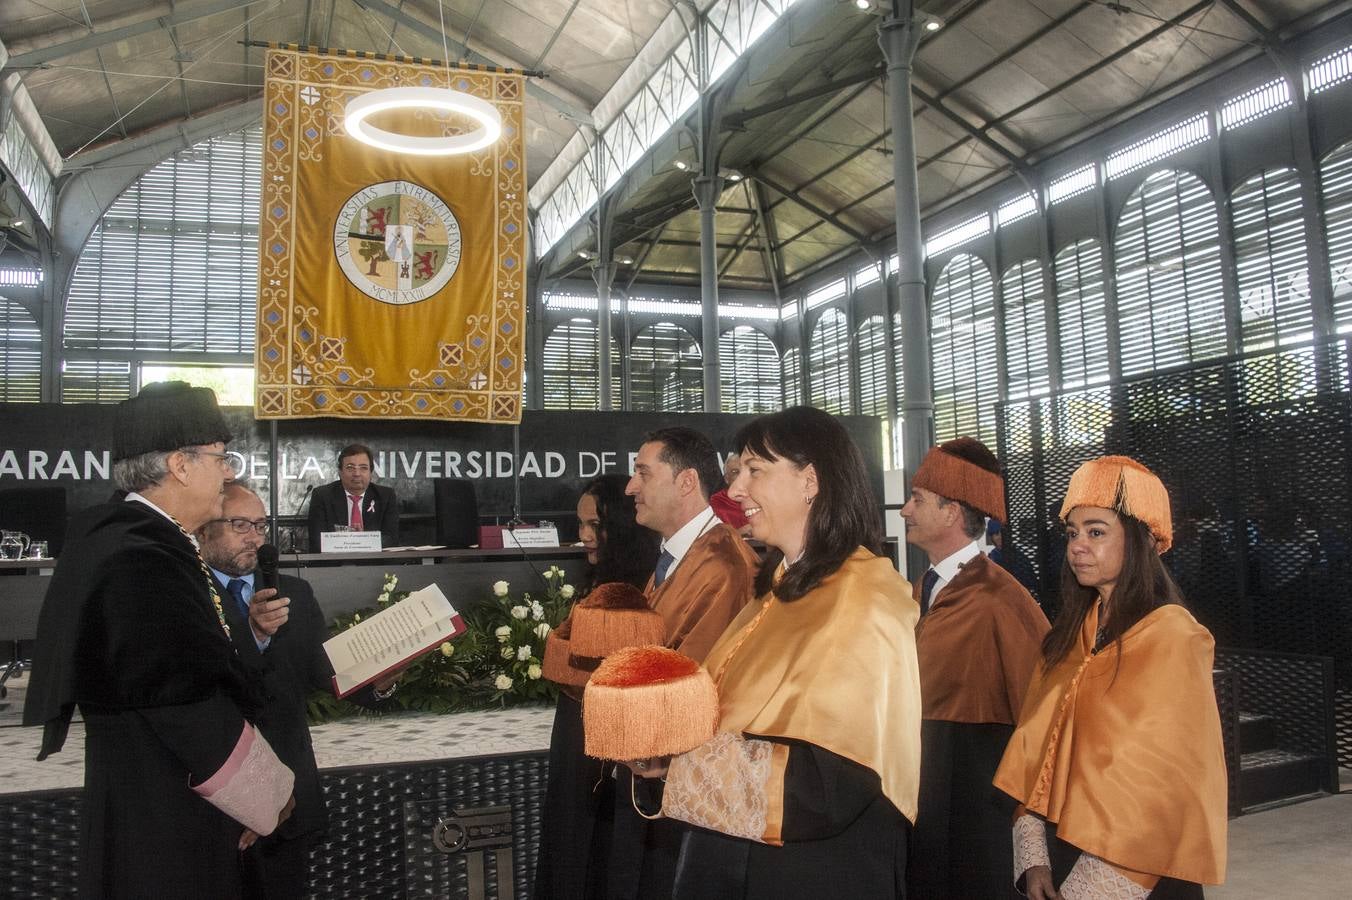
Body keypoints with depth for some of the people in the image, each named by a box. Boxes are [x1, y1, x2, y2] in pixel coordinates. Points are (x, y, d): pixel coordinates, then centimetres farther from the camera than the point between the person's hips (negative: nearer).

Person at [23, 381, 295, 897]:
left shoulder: (119, 538, 5)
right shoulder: (145, 562, -25)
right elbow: (192, 708, -24)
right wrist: (268, 795, -11)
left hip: (138, 800, 9)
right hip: (166, 822, -9)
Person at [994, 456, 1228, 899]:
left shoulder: (1172, 639, -14)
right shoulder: (1068, 637, 6)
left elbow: (1159, 782, -16)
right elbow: (1036, 751, 3)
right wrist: (1033, 857, -7)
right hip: (1060, 856, 6)